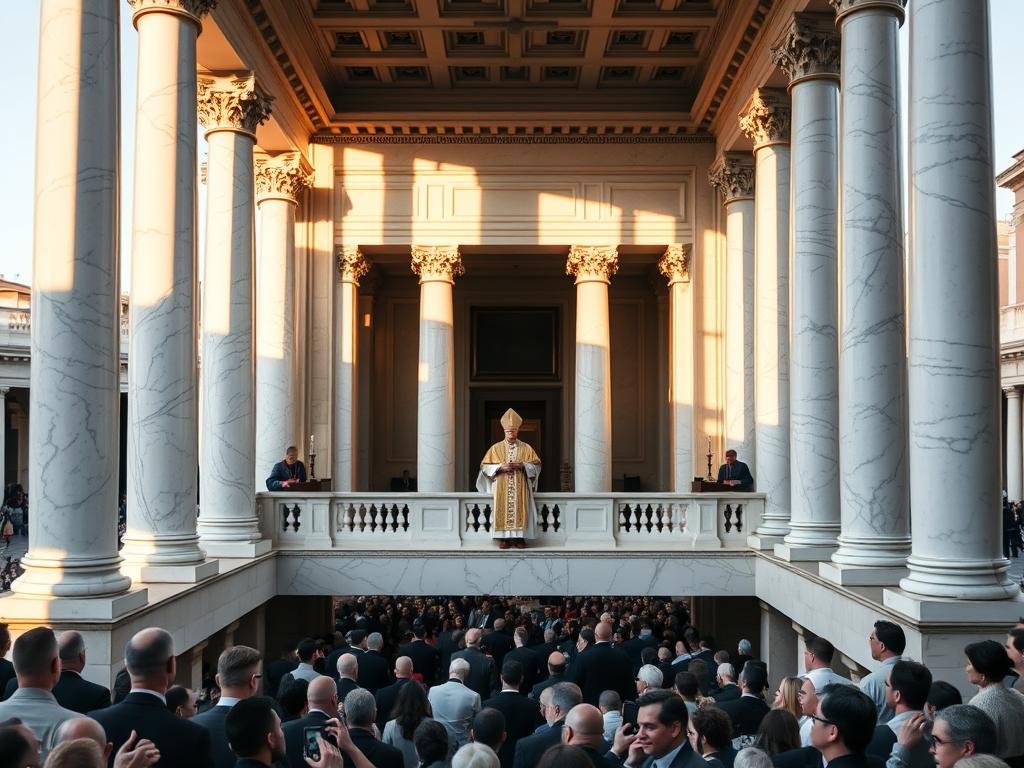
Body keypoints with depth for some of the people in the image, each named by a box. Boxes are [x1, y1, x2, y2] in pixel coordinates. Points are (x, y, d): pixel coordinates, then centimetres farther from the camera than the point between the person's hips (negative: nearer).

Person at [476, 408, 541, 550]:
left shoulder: (526, 448, 10)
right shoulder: (496, 448, 9)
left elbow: (536, 465, 5)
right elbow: (485, 466, 4)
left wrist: (522, 465, -12)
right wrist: (500, 467, -11)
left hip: (520, 489, 0)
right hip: (501, 489, 0)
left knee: (520, 511, -6)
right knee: (502, 511, -7)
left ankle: (519, 537, -2)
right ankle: (503, 538, -4)